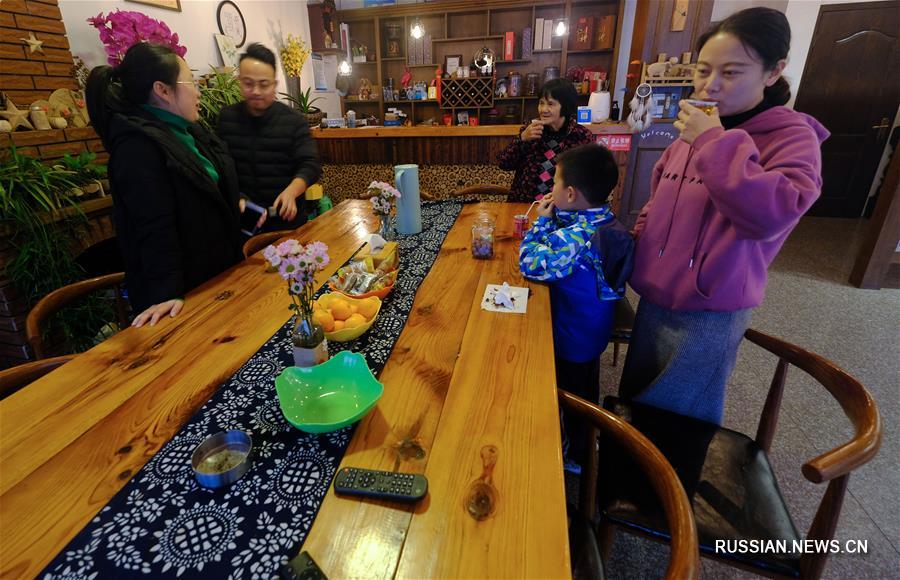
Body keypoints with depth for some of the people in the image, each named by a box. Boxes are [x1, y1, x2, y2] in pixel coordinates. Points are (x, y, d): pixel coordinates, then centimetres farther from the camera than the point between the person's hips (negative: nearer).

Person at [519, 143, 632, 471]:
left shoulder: (575, 237, -33)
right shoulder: (605, 221, -4)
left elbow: (530, 264, -32)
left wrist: (542, 221, -20)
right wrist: (553, 217, -8)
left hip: (571, 336, -9)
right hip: (595, 329, 9)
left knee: (571, 395, 14)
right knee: (587, 389, 27)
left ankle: (574, 456, 38)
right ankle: (584, 446, 50)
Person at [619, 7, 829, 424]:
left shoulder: (792, 137, -13)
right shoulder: (692, 133, 5)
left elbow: (772, 215, -31)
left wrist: (715, 143, -26)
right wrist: (639, 240, 10)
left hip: (708, 317, -6)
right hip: (655, 300, 7)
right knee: (634, 402, 25)